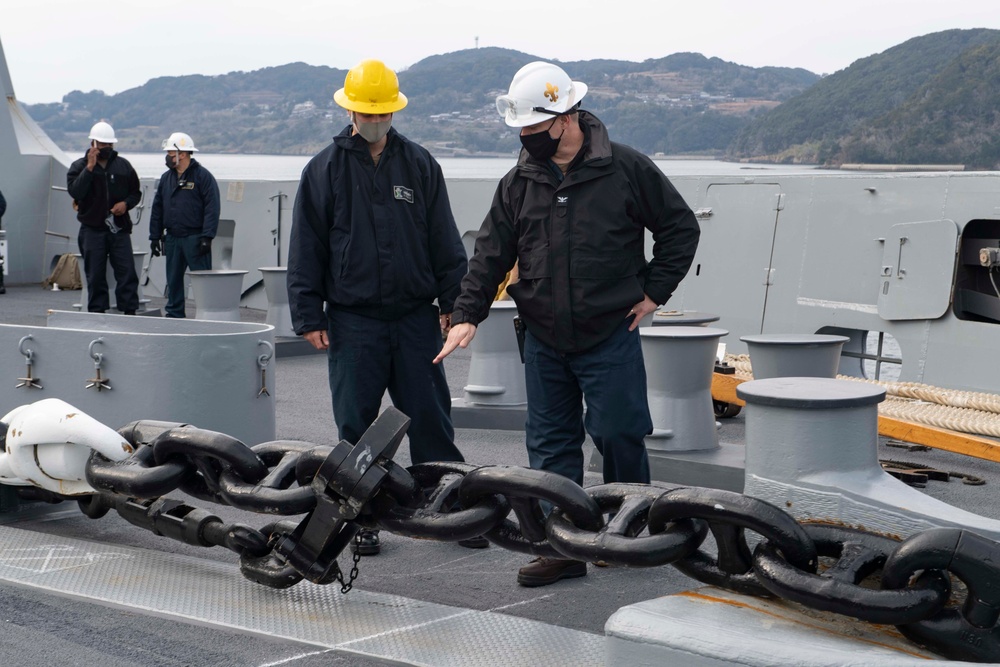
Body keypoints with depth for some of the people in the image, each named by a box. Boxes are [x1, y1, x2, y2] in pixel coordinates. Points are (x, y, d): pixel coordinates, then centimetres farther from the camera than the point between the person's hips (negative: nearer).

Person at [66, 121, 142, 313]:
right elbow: (75, 191, -14)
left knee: (127, 272, -5)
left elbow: (136, 192, 17)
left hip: (119, 229, 2)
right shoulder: (79, 166, 3)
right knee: (95, 276, 3)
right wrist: (90, 167, -17)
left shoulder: (123, 165, 10)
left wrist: (126, 203, -4)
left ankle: (129, 311, -2)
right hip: (92, 230, -2)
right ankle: (97, 312, 10)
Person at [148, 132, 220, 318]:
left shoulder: (202, 176, -6)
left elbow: (212, 208, -11)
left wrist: (207, 236, -18)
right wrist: (155, 236, 11)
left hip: (194, 238, -6)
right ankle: (174, 315, 19)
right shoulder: (166, 178, 13)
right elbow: (157, 209, 16)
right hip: (172, 238, 6)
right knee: (173, 281, 11)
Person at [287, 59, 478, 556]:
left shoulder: (419, 165, 8)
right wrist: (309, 316, -2)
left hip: (416, 317, 1)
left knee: (431, 418, 3)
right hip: (352, 320, -1)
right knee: (357, 426, 5)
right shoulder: (324, 170, 4)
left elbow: (444, 240, 10)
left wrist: (453, 301, 4)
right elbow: (305, 249, 4)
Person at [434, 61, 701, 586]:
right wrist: (467, 313, -3)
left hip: (610, 336, -4)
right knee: (550, 443, 5)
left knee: (618, 434, 0)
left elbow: (680, 227, 4)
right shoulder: (518, 183, 6)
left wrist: (654, 291, -1)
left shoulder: (625, 169, -5)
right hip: (543, 340, 4)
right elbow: (491, 252, 8)